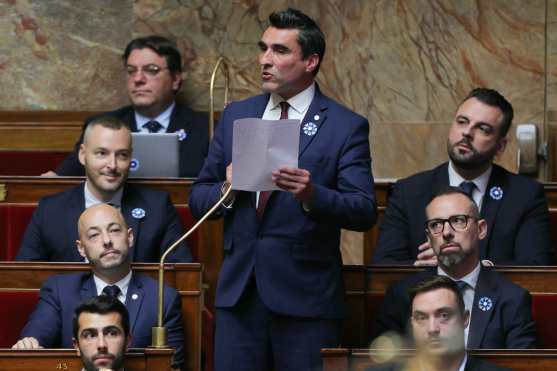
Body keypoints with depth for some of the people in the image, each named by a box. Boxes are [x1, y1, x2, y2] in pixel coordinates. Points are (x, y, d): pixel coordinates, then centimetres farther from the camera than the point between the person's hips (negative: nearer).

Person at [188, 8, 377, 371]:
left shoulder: (346, 126, -2)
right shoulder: (236, 116, 12)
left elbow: (364, 211, -10)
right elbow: (198, 199, 14)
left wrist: (312, 195, -28)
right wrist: (227, 189, -9)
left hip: (305, 296, -4)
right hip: (239, 289, 4)